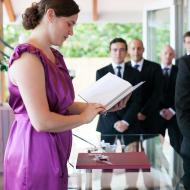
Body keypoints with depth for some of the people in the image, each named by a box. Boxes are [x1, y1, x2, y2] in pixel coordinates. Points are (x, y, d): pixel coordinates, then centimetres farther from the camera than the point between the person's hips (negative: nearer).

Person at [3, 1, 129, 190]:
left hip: (54, 151, 9)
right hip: (35, 151, -9)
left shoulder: (54, 56, 10)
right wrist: (84, 117, -11)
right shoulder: (28, 57, -19)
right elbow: (41, 121, -24)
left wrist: (104, 106, 4)